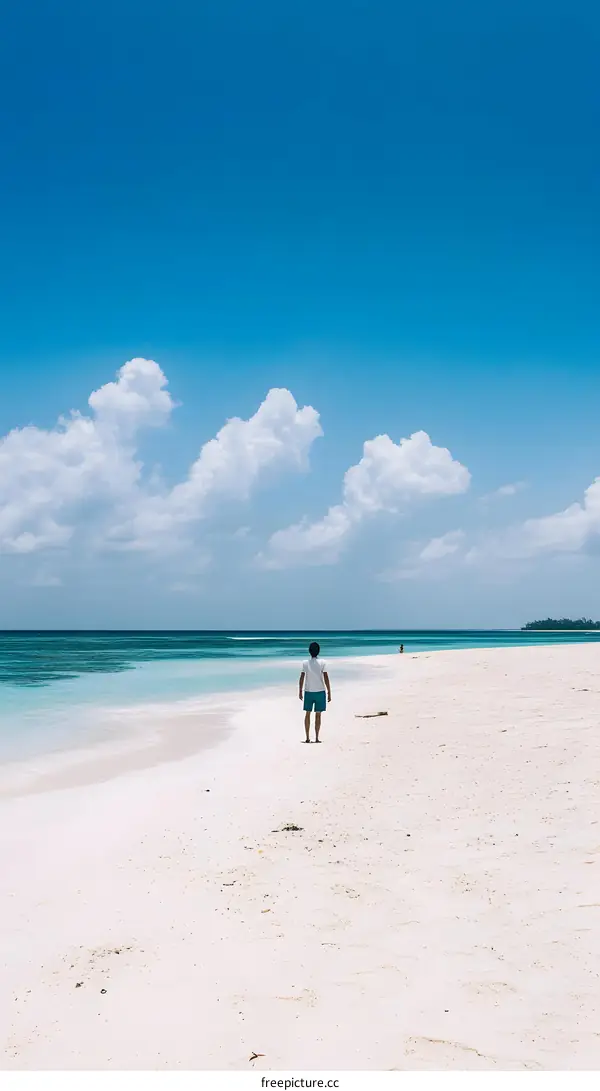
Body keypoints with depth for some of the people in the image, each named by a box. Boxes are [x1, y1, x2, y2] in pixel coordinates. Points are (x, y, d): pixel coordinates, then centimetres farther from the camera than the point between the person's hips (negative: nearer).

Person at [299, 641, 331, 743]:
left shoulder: (305, 663, -3)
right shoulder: (322, 663, -8)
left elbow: (301, 678, -2)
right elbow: (326, 679, -9)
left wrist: (300, 691, 9)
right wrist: (329, 693, -3)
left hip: (308, 692, 1)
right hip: (320, 692, -1)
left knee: (307, 714, 12)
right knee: (318, 715, 6)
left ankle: (307, 738, 12)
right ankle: (317, 738, 7)